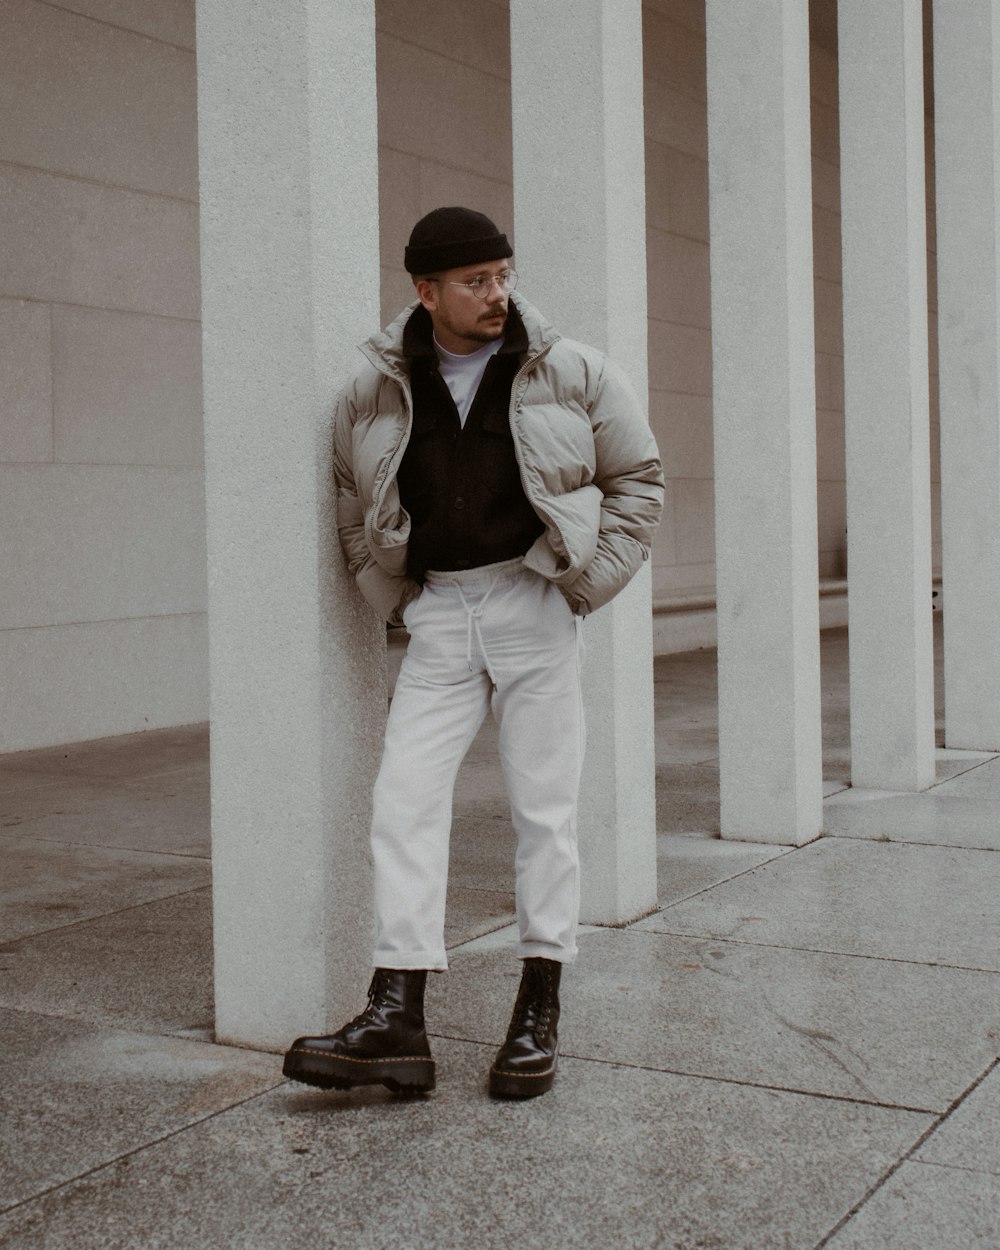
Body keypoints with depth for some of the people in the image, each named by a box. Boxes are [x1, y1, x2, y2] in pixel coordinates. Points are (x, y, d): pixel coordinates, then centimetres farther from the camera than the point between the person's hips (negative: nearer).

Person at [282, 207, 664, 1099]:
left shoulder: (572, 374, -1)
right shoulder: (377, 391, 3)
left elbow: (639, 476, 8)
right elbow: (350, 499, 18)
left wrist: (589, 583, -1)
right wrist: (389, 596, 8)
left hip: (535, 607, -2)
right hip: (438, 619, 2)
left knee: (544, 809, 1)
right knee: (405, 801, -6)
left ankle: (539, 1015, 13)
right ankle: (397, 1022, -3)